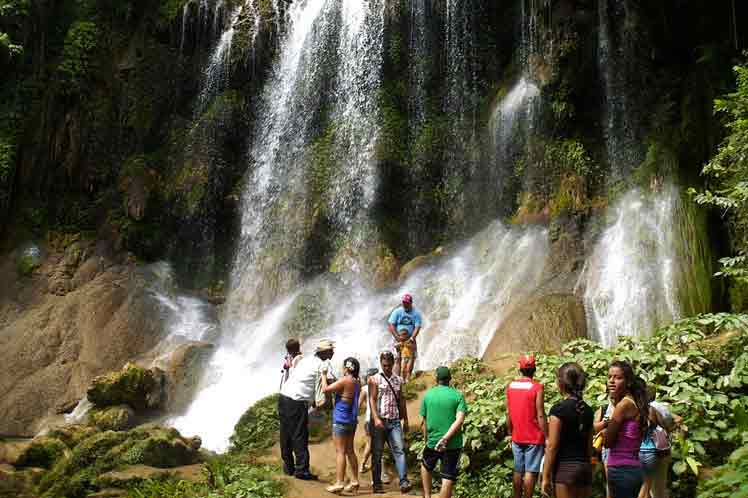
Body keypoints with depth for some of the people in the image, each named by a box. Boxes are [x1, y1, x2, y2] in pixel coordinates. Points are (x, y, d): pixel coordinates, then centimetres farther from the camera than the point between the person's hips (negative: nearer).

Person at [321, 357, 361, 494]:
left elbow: (325, 389, -13)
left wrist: (324, 375, 2)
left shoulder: (344, 380, -17)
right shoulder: (357, 382, 7)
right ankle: (354, 481, 18)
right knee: (350, 450, 14)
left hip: (341, 420, -8)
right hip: (352, 420, 8)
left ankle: (339, 483, -5)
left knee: (340, 451, -5)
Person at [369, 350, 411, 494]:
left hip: (394, 421, 3)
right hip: (379, 421, -3)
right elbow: (372, 399, -6)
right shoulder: (374, 379, 1)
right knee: (377, 453, 4)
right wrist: (376, 419, -17)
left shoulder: (398, 380, 13)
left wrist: (405, 420, 15)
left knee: (399, 450, -9)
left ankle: (404, 482, -14)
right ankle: (377, 484, 13)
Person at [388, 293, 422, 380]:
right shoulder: (397, 311, -2)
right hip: (398, 339, -1)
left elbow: (417, 327, -7)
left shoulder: (416, 313, -1)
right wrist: (398, 337, -15)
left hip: (410, 340, 2)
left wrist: (412, 338, -20)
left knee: (411, 359, -4)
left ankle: (407, 379, 4)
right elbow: (391, 325, -6)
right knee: (398, 359, -11)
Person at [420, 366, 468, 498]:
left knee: (426, 466, 30)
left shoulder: (428, 395, 1)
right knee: (448, 480, 5)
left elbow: (425, 422, 6)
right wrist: (445, 438, -18)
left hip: (432, 442, 2)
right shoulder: (458, 395, -3)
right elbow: (459, 420, -17)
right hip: (453, 444, -2)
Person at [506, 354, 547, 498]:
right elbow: (540, 415, -15)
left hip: (517, 437, 5)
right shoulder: (537, 387, -13)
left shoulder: (510, 386, 2)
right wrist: (547, 437, -7)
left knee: (518, 471, 14)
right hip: (534, 438, -5)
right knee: (530, 472, -1)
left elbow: (508, 413, 5)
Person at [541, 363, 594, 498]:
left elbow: (552, 446, -12)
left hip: (565, 468, -6)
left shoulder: (558, 409, -12)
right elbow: (589, 445, 13)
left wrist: (546, 476, -7)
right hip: (585, 467, 6)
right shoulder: (587, 410, 8)